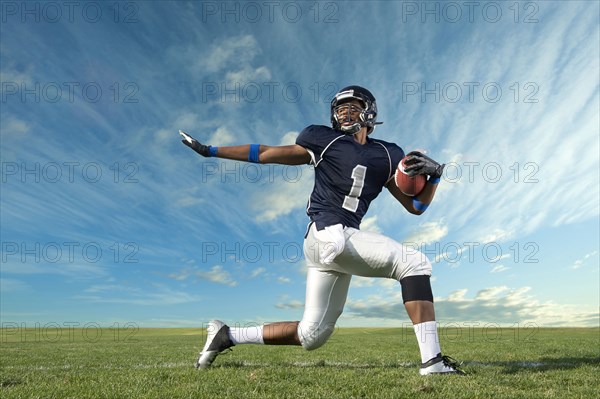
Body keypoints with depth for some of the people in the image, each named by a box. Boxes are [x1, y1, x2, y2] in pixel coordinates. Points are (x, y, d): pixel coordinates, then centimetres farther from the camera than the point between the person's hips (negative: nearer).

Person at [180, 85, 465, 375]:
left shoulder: (387, 155, 18)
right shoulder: (324, 139, 7)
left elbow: (416, 206, 19)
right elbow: (266, 153, 12)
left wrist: (434, 175, 2)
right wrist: (210, 150, 14)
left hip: (344, 240, 6)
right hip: (327, 233, -6)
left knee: (311, 336, 10)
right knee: (414, 263, -15)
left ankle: (226, 336, 24)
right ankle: (432, 360, -14)